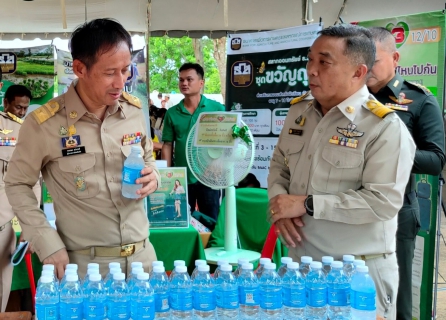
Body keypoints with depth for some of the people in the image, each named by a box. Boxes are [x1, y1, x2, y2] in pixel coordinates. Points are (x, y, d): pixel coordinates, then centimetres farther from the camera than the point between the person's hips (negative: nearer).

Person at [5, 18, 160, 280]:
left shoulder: (135, 110, -1)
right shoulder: (44, 123, -13)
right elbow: (17, 185, -2)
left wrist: (152, 177, -8)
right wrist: (48, 245, -10)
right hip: (84, 263, -4)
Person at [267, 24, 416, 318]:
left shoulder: (385, 126, -16)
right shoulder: (299, 111, 6)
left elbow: (383, 202, -23)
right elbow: (279, 166, 15)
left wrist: (307, 204, -21)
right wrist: (278, 204, -6)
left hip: (359, 272, -6)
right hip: (301, 261, 6)